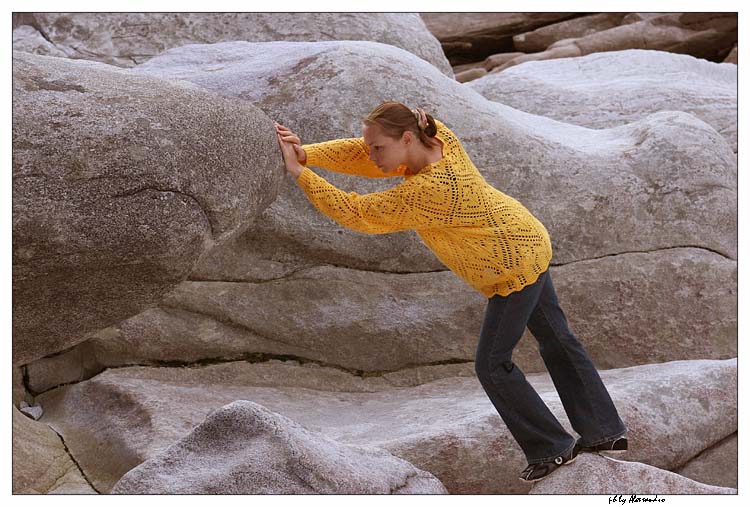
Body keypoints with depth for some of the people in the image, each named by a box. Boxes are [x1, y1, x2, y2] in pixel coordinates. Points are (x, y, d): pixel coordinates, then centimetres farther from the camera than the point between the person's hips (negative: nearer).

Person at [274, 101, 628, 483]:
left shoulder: (427, 192, -34)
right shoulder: (435, 136, -11)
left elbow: (358, 214, -26)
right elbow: (363, 157, -6)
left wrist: (299, 172, -23)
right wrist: (306, 154, -18)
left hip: (514, 268, -10)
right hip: (528, 243, 10)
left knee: (492, 364, 3)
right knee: (555, 339, 20)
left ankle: (553, 448, 16)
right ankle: (606, 432, 31)